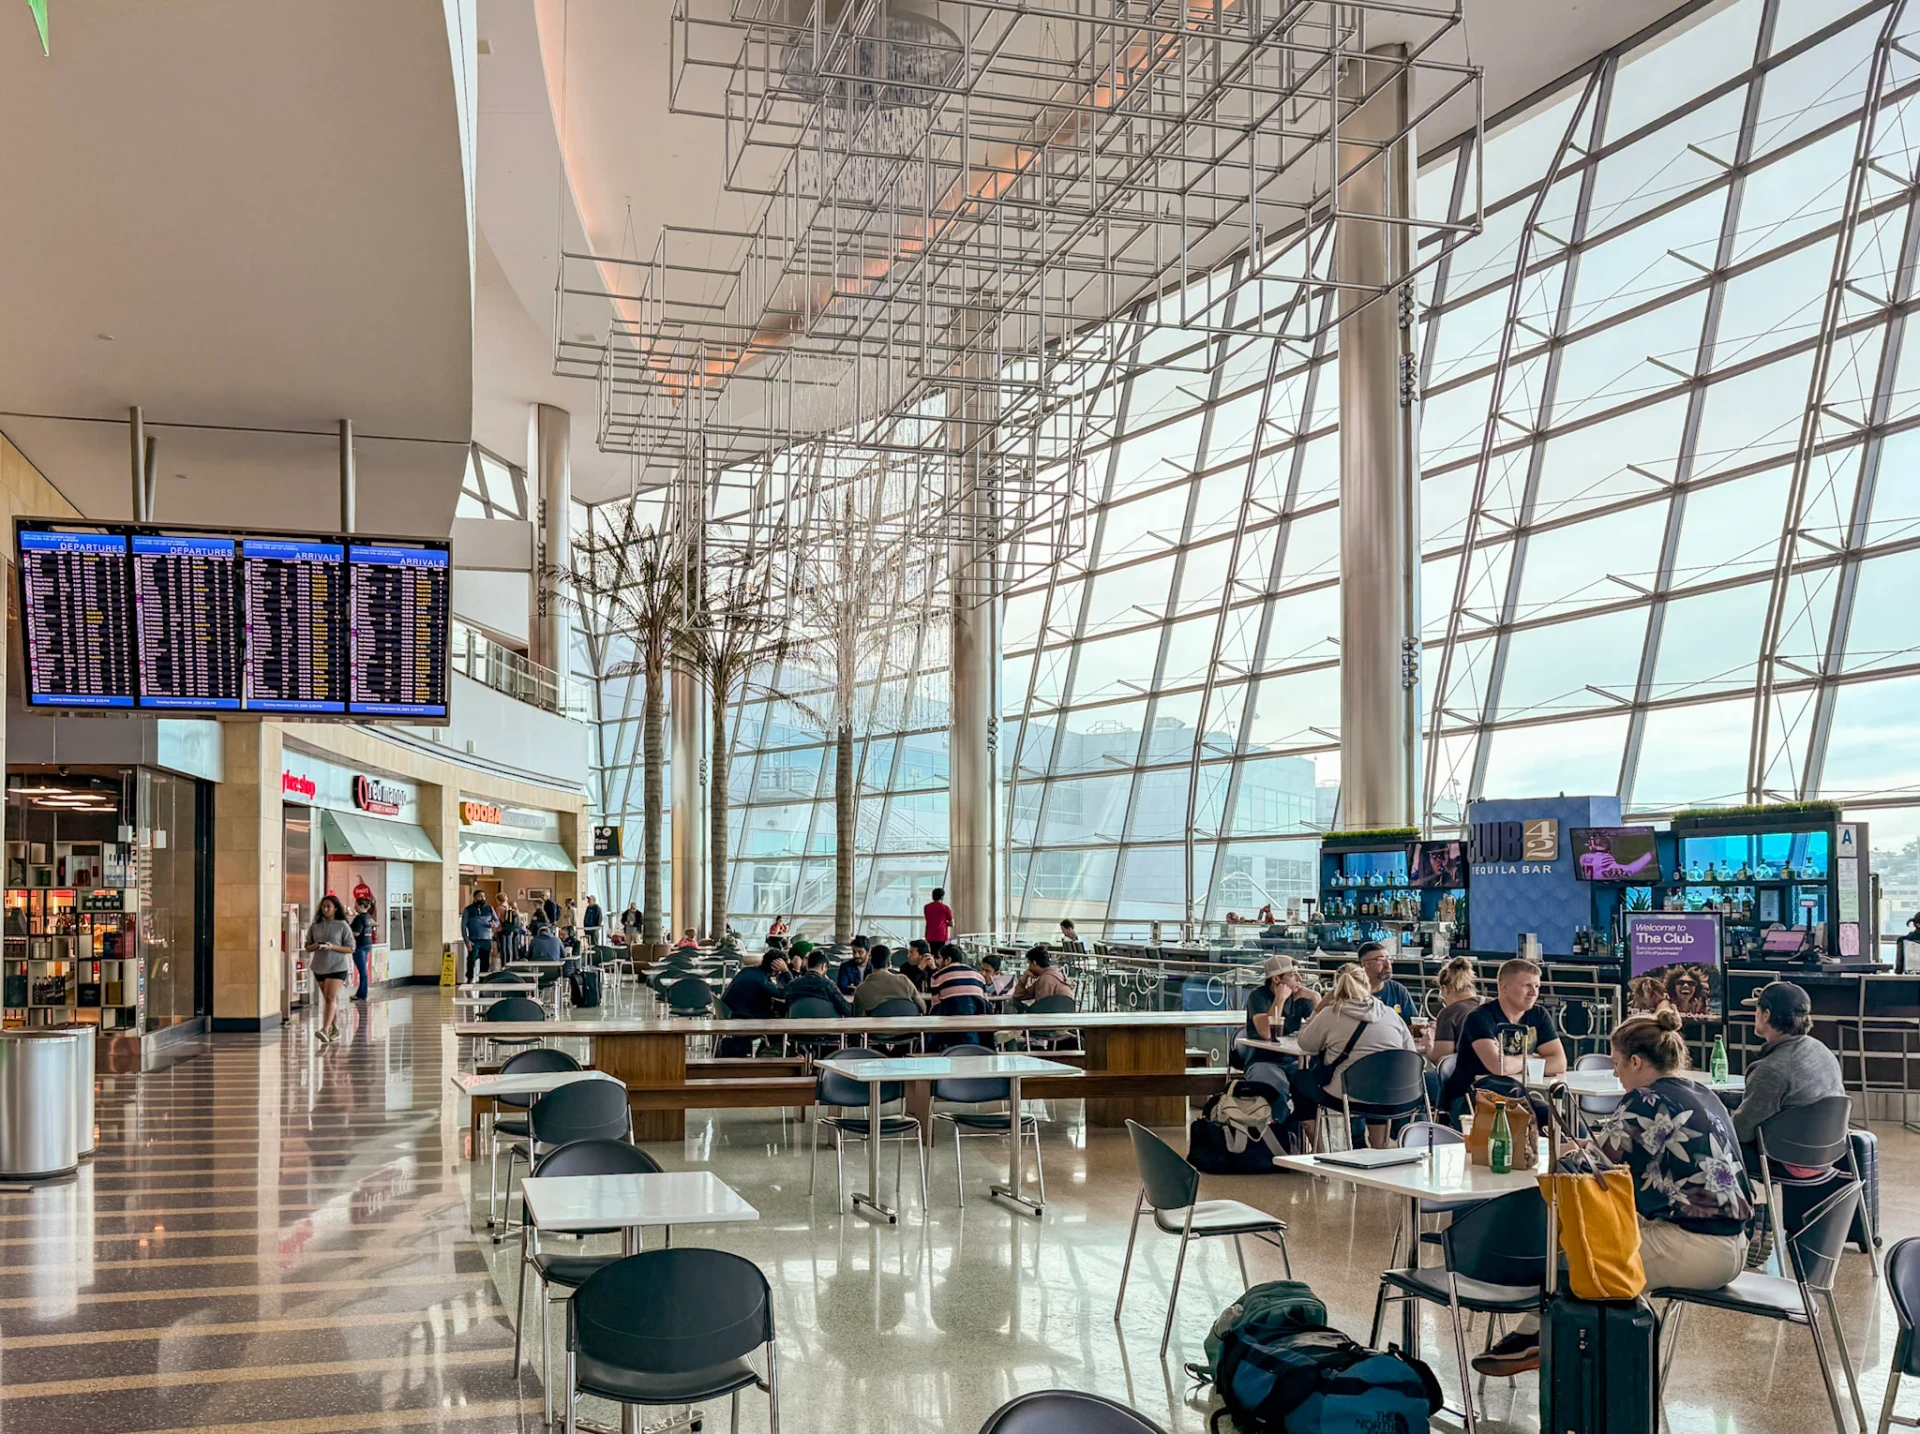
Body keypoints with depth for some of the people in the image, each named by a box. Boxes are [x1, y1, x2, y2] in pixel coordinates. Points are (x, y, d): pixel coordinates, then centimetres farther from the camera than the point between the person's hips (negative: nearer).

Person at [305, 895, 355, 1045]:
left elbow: (350, 948, -4)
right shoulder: (315, 926, 8)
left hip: (337, 967, -5)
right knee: (328, 999, 12)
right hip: (319, 967, 5)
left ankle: (325, 1030, -23)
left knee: (331, 998, -14)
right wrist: (315, 946, -10)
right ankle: (335, 1029, 21)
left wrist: (333, 947, -18)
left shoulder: (343, 926, -3)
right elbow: (308, 947, 13)